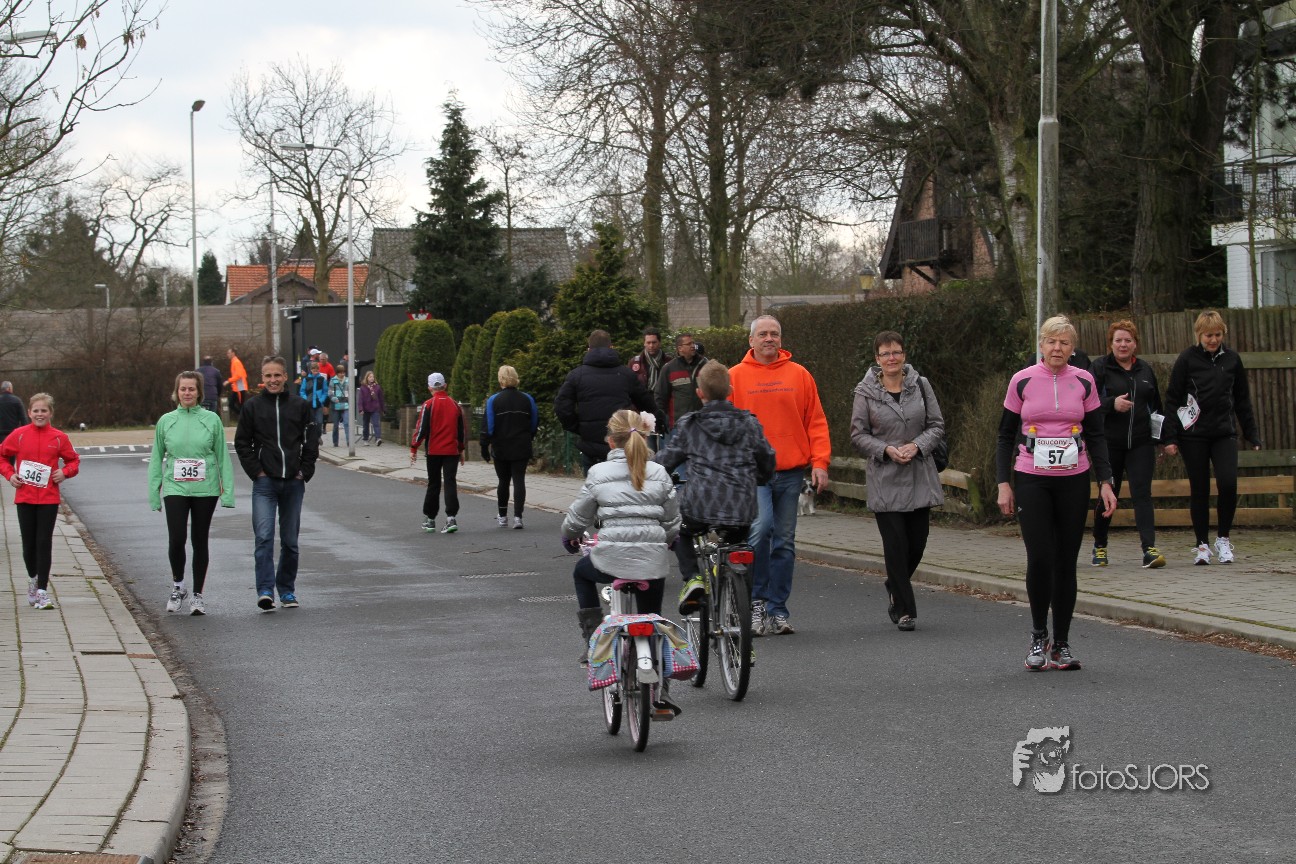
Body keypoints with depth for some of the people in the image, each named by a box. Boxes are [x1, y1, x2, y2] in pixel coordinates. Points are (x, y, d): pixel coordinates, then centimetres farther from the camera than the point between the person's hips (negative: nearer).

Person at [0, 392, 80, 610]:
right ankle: (33, 578, 33)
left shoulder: (59, 438, 0)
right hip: (24, 497, 1)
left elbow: (73, 460, 11)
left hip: (49, 498, -1)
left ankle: (42, 590, -2)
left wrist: (65, 472, -7)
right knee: (29, 543, 8)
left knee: (44, 543, -4)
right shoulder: (19, 435, 0)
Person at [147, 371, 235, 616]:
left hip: (205, 489, 0)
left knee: (200, 542, 6)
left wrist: (227, 491, -1)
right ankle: (177, 586, 11)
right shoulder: (166, 421, 5)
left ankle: (197, 596, 16)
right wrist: (154, 493, 7)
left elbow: (223, 456, 4)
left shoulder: (211, 419, 2)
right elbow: (156, 458, 11)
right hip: (175, 488, 0)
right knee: (176, 539, -13)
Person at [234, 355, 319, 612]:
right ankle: (265, 591, -20)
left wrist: (304, 472, 1)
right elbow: (242, 443, 6)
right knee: (264, 536, -15)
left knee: (290, 541, 9)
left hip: (294, 483, 2)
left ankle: (287, 590, 22)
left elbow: (312, 441, 10)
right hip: (265, 483, -2)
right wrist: (256, 471, -3)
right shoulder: (253, 406, 3)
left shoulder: (300, 406, 6)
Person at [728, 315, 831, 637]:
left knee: (784, 541, 6)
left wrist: (820, 462, 0)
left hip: (791, 471, 3)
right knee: (761, 528, -21)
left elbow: (816, 422, 9)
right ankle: (756, 599, -6)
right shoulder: (736, 376, 5)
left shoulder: (799, 375, 9)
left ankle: (777, 610, 13)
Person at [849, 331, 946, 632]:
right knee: (895, 544, -5)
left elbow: (937, 426, 6)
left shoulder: (920, 385, 3)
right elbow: (858, 434, 0)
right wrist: (887, 450, -14)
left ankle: (895, 585, 35)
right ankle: (904, 610, 4)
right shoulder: (866, 391, -2)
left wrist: (917, 446, -12)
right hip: (885, 480, -2)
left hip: (920, 477, 2)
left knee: (917, 542, 5)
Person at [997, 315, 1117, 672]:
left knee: (1066, 563, 4)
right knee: (1039, 558, -12)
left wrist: (1105, 482, 1)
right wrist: (1004, 484, -1)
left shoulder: (1084, 382, 4)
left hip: (1074, 482, 2)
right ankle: (1039, 636, 8)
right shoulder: (1022, 381, 0)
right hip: (1031, 481, -2)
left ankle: (1061, 645, 12)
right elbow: (1006, 435, 5)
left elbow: (1096, 435, 9)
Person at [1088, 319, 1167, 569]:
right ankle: (1100, 546, 26)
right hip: (1109, 443, -2)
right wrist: (1112, 404, -23)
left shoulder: (1145, 370, 14)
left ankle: (1149, 548, -18)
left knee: (1142, 493, -9)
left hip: (1141, 443, 2)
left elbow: (1156, 405, 25)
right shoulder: (1099, 368, 0)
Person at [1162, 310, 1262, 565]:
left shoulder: (1231, 359, 6)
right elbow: (1172, 399, -3)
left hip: (1224, 433, 2)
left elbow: (1243, 400, 13)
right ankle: (1202, 545, 13)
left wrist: (1252, 434, 10)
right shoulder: (1187, 359, -4)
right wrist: (1170, 437, -8)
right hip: (1194, 435, -2)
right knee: (1199, 489, 2)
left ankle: (1223, 537, 7)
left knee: (1228, 483, -12)